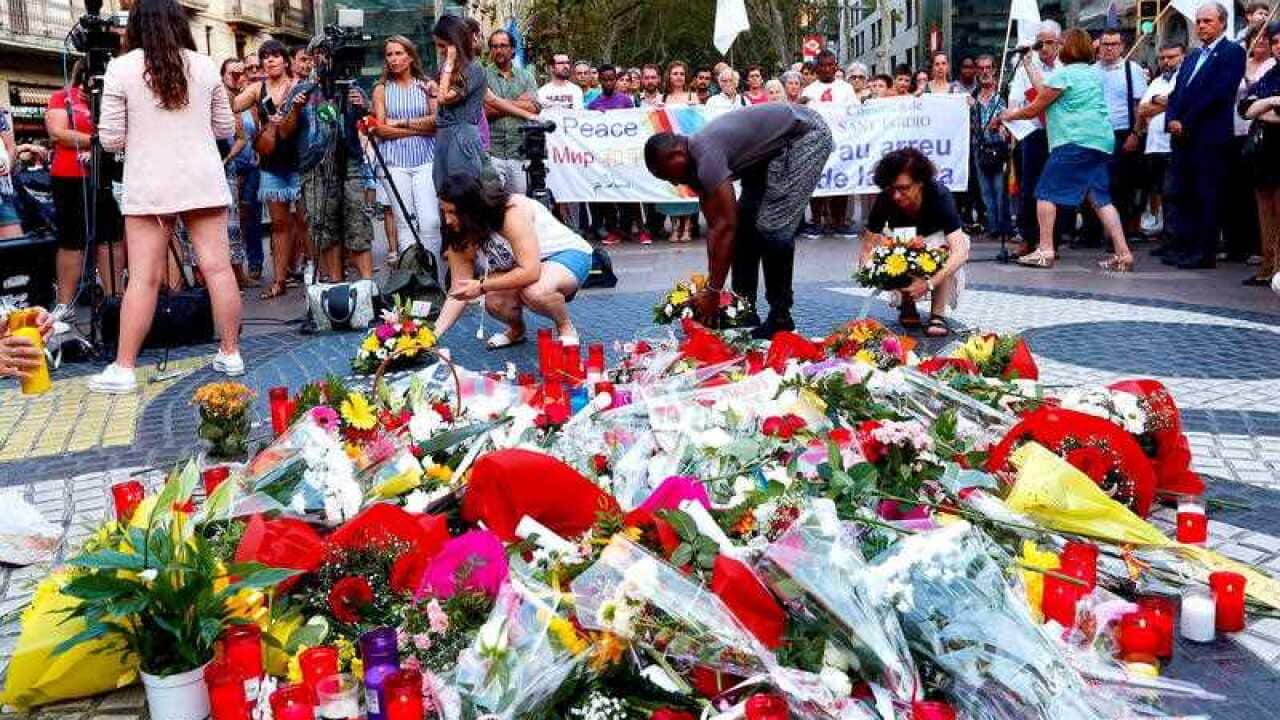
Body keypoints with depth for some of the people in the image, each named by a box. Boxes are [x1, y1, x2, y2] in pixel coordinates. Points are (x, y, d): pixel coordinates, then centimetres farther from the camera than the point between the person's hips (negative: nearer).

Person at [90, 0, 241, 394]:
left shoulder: (120, 68, -3)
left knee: (144, 277, -1)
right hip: (203, 180, 2)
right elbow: (226, 129, 13)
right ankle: (230, 354, 11)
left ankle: (123, 369, 4)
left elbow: (111, 140, -2)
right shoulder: (205, 65, 5)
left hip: (148, 185, -2)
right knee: (218, 267, 4)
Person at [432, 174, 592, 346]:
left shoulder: (513, 211, -31)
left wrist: (481, 286, -32)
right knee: (494, 302, -26)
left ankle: (566, 328, -7)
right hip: (526, 268, 6)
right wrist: (434, 334, -18)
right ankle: (516, 330, 9)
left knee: (535, 291, -39)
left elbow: (530, 272, -37)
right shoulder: (461, 237, -10)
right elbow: (458, 292, -7)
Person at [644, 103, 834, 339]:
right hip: (774, 146, 10)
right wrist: (710, 283, 2)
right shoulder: (695, 162, 0)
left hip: (807, 133, -10)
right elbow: (714, 226, 3)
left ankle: (781, 318, -6)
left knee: (772, 227, -16)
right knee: (744, 221, 6)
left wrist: (713, 291, -25)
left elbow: (725, 226, -29)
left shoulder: (706, 155, -28)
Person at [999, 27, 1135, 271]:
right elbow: (1046, 91, 22)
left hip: (1075, 141, -9)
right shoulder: (1094, 73, 20)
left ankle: (1045, 250, -5)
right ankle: (1123, 253, 1)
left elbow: (1035, 108, 0)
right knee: (1101, 197, 6)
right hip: (1101, 142, 9)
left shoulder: (1064, 74, -6)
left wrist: (1010, 115, 17)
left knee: (1046, 192, -2)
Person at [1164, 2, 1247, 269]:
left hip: (1210, 136, -7)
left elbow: (1219, 93, -13)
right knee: (1183, 194, 8)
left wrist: (1186, 123, -13)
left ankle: (1205, 252, -2)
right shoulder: (1193, 57, 22)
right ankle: (1186, 246, 13)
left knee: (1208, 195, -4)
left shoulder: (1232, 52, -2)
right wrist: (1172, 120, -2)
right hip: (1183, 136, 8)